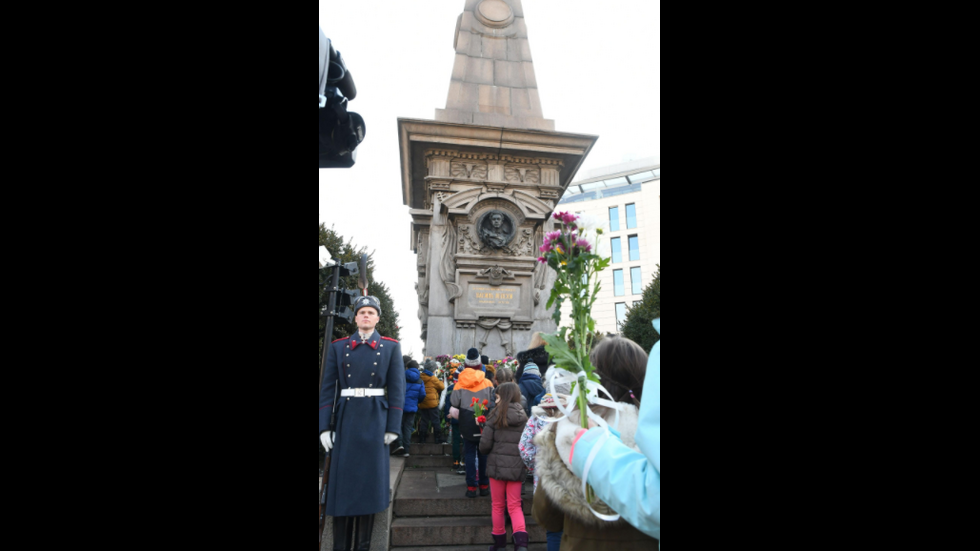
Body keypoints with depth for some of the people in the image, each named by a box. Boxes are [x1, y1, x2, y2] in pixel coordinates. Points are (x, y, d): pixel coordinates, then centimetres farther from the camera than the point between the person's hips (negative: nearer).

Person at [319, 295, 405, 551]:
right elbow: (327, 388, 4)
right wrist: (324, 426, -3)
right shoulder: (338, 346, 7)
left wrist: (393, 427, -6)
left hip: (375, 421, -1)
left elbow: (397, 388, 0)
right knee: (342, 481, 6)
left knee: (370, 481, 6)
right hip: (346, 419, 1)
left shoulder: (391, 347, 4)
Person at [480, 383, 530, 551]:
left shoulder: (496, 415, -10)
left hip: (497, 466, -2)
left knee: (498, 506, 15)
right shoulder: (524, 417, 0)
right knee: (515, 506, 12)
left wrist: (486, 452, 13)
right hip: (517, 468, 2)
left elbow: (484, 445, -9)